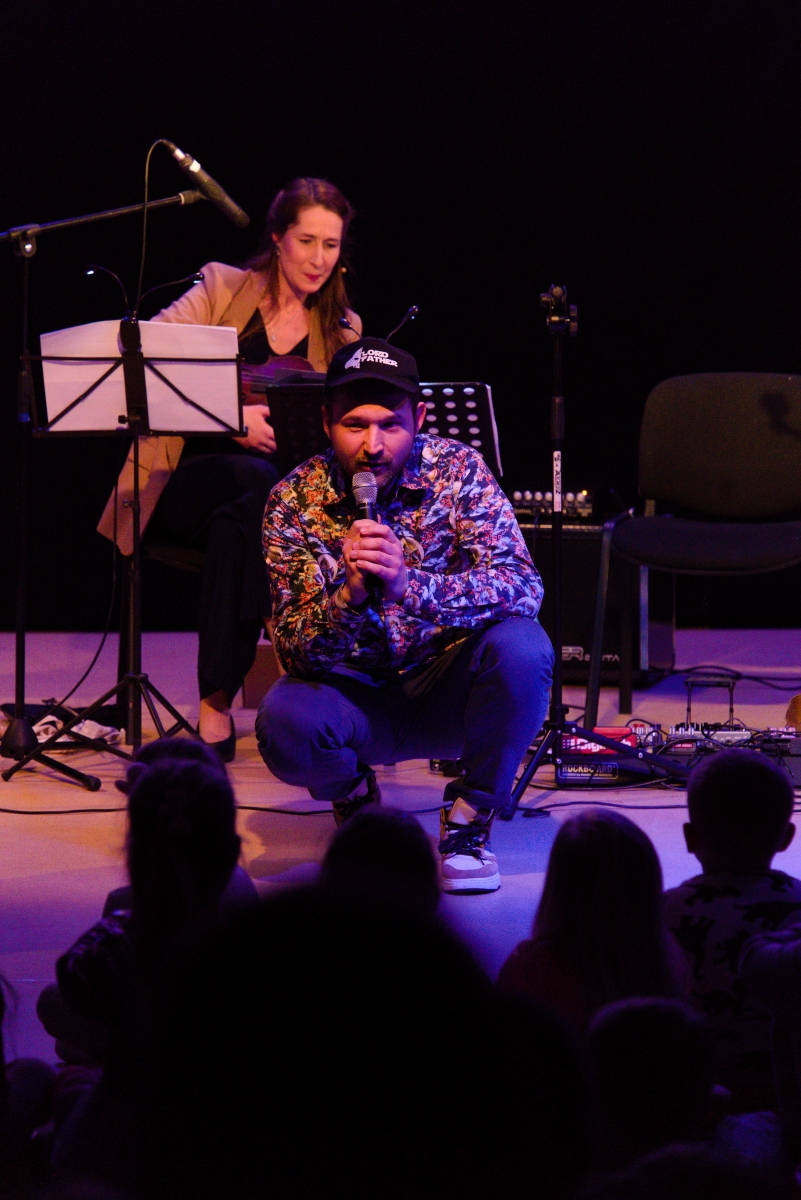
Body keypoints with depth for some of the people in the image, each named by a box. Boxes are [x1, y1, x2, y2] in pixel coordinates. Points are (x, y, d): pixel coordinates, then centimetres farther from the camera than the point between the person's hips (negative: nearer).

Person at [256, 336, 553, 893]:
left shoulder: (457, 470, -13)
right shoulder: (294, 502, -12)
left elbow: (523, 587, -25)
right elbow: (296, 650, -16)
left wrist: (409, 586, -41)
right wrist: (349, 598, -38)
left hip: (446, 687, 0)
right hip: (356, 696, 0)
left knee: (520, 644, -32)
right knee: (285, 724, -32)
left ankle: (469, 822, -9)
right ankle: (356, 795, 6)